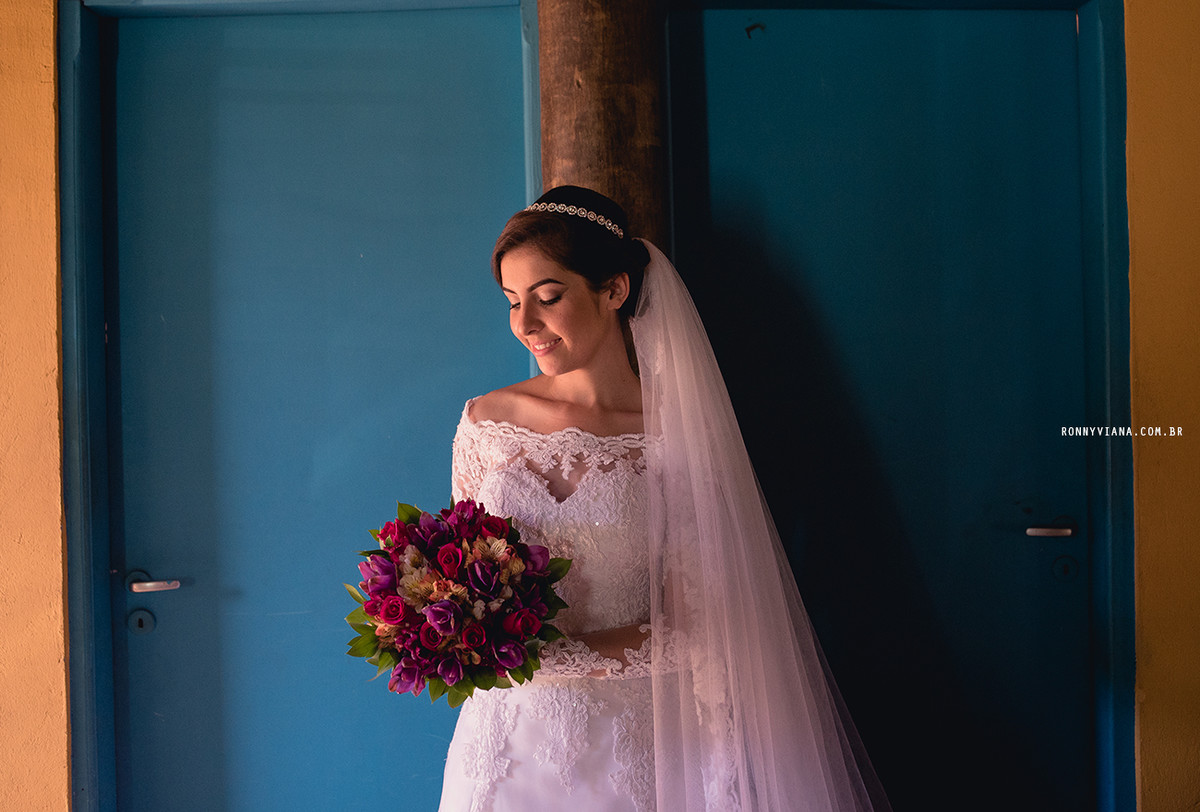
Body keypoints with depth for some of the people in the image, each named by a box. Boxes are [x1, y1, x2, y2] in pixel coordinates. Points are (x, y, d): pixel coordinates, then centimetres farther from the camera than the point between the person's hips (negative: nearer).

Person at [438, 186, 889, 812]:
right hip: (508, 731, 3)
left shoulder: (679, 435, -10)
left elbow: (690, 628, -12)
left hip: (631, 742, -2)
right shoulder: (485, 423, 0)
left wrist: (548, 655, -22)